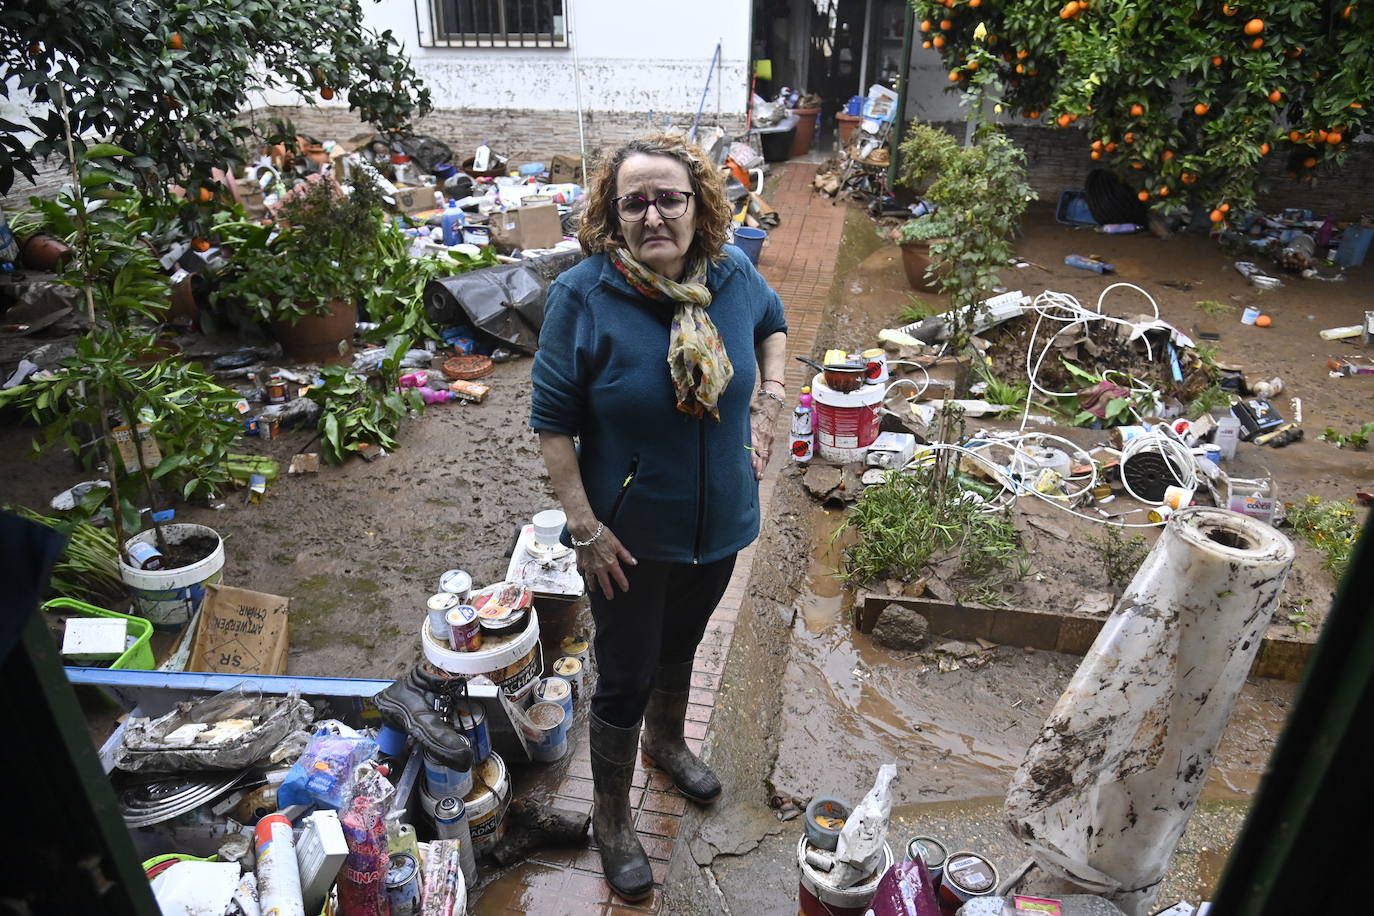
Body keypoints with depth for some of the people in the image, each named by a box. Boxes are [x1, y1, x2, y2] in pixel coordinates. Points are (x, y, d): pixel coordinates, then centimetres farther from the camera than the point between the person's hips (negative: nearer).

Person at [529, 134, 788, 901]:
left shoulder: (734, 274, -9)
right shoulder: (582, 296, -21)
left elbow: (773, 322, 14)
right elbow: (553, 420, -15)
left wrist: (770, 397, 0)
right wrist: (585, 525, -18)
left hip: (719, 521, 4)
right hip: (631, 534, -4)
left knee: (682, 644, 28)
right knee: (626, 678, 11)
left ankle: (668, 739, 59)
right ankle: (613, 817, 37)